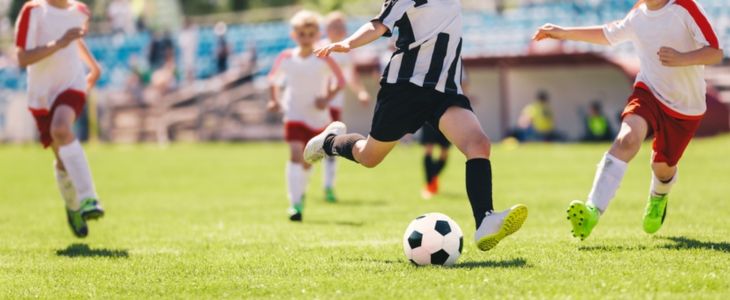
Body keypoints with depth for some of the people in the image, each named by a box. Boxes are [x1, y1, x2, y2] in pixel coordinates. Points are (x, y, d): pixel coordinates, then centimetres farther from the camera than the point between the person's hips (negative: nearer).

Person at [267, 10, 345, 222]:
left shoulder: (323, 59, -8)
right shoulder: (286, 58, -3)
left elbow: (341, 81, -1)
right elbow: (274, 79, 14)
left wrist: (328, 98, -15)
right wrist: (275, 99, 0)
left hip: (317, 116, 1)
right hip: (293, 115, -1)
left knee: (308, 160, 13)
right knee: (295, 155, -17)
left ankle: (301, 192, 41)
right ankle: (295, 204, -23)